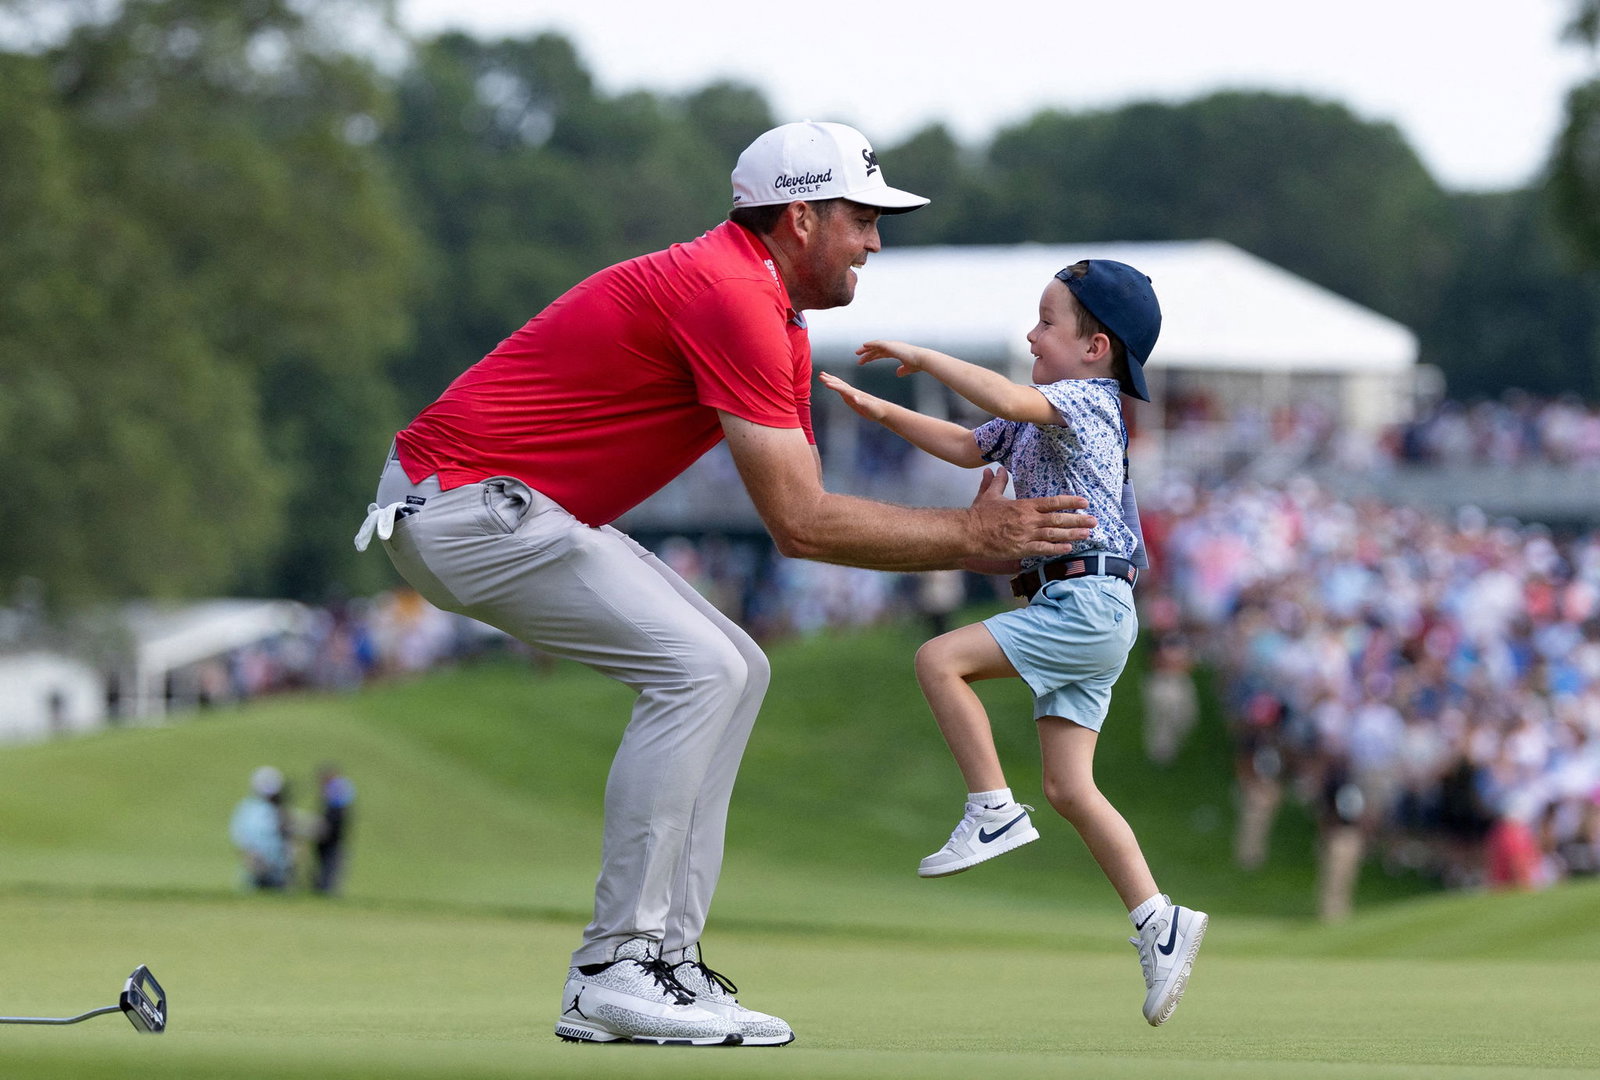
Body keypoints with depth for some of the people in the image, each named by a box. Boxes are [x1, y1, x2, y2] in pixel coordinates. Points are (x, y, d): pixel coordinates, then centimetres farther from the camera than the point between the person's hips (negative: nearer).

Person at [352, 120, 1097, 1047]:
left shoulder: (780, 325, 14)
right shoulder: (730, 298, -20)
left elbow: (799, 513, 11)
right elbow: (799, 524, -21)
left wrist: (976, 536, 2)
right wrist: (969, 538, -13)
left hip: (519, 510, 11)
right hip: (459, 506, -11)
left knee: (735, 671, 8)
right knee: (700, 667, -18)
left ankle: (666, 961, 5)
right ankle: (614, 971, -15)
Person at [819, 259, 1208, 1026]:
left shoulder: (1089, 400, -7)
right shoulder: (1044, 420, 22)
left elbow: (1006, 399, -25)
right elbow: (967, 446, 27)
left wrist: (922, 357, -17)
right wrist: (881, 411, 17)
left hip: (1088, 603, -10)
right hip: (1078, 618, 10)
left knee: (940, 659, -16)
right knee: (1067, 785, 3)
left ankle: (993, 811, -13)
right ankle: (1158, 923, 1)